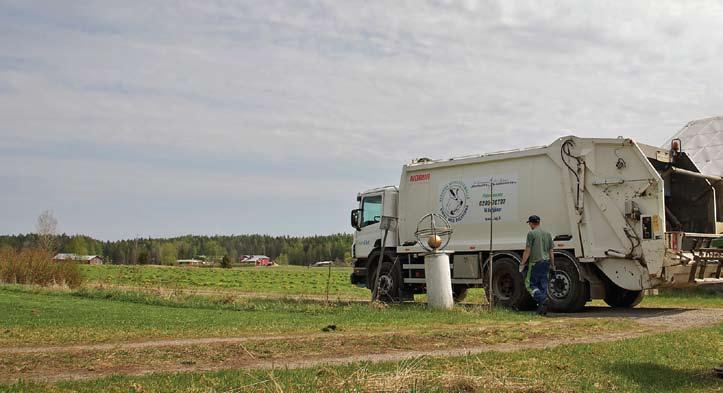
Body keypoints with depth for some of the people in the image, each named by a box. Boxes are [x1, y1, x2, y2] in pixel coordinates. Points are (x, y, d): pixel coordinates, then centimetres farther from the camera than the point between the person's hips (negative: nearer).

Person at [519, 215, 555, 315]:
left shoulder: (531, 233, -6)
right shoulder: (547, 233, 13)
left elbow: (527, 251, -9)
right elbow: (551, 251, 14)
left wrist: (522, 264, -3)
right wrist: (552, 264, 20)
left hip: (535, 263, -6)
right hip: (546, 262, 6)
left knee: (530, 284, 1)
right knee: (543, 285, 8)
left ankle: (542, 299, -19)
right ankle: (543, 308, 6)